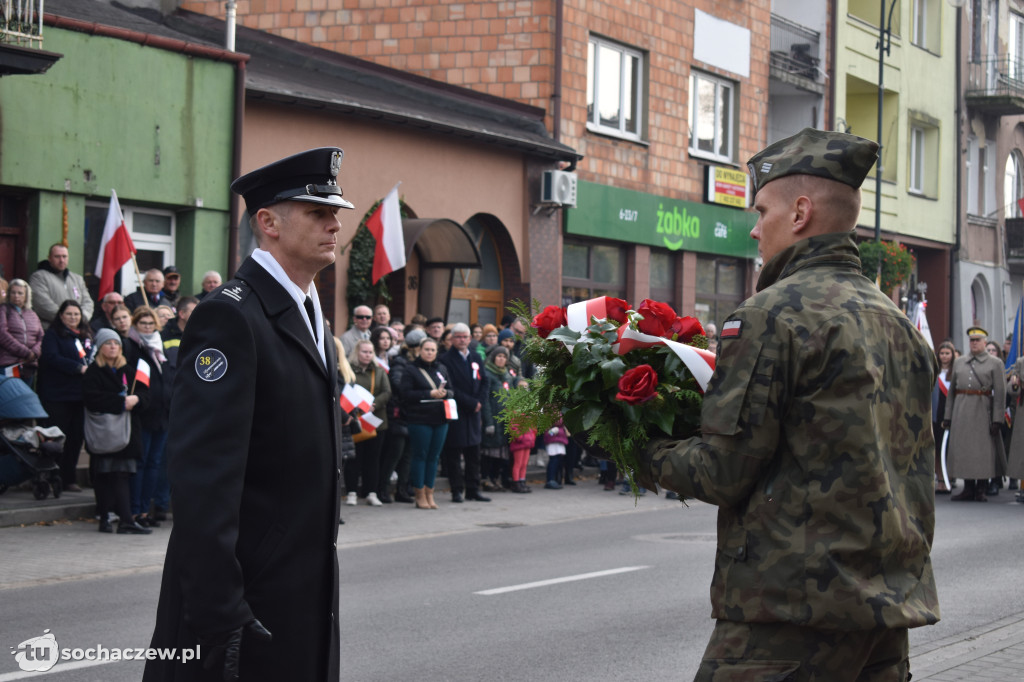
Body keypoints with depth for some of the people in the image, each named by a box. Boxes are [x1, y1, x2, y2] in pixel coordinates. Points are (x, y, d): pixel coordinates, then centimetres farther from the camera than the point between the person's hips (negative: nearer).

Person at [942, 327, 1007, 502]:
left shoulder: (995, 363, 3)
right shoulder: (958, 362, 14)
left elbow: (1000, 393, -2)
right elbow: (951, 390, 15)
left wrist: (997, 420, -10)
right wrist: (947, 416, 9)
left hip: (982, 409, -3)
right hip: (961, 411, 4)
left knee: (984, 449, -3)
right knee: (962, 448, 2)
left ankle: (982, 490, 4)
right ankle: (968, 489, 9)